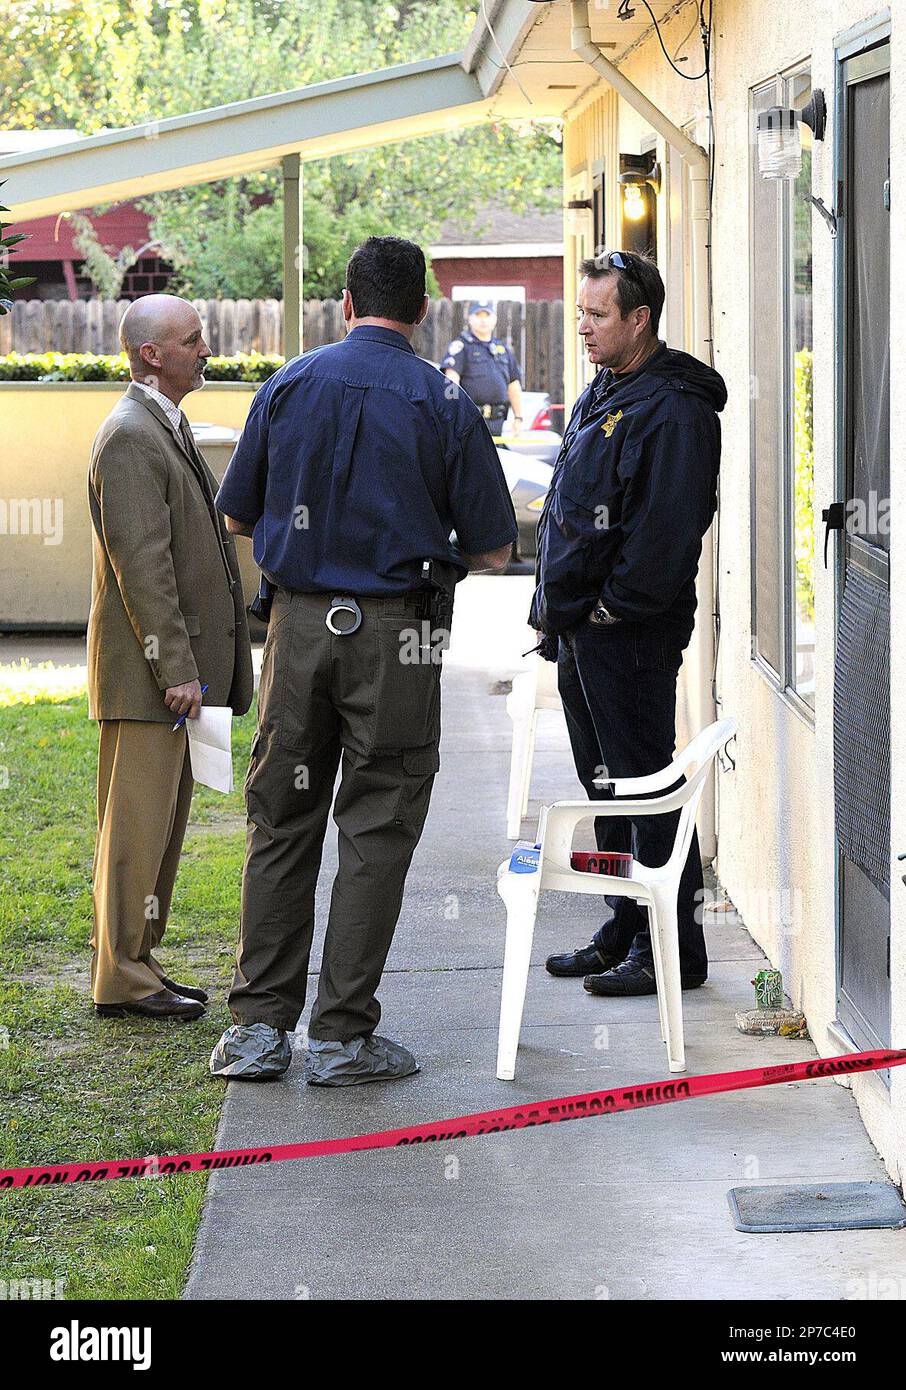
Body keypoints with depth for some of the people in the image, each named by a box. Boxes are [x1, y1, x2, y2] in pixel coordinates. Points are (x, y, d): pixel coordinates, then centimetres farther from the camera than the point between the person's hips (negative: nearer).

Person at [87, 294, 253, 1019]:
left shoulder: (168, 428, 17)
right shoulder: (131, 436, -15)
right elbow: (140, 564, -20)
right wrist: (175, 669, -21)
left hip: (177, 666, 10)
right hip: (146, 670, -10)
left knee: (160, 822, 14)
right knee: (138, 823, -5)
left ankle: (135, 960, 22)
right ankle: (122, 978, 1)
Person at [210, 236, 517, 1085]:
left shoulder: (289, 386, 3)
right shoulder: (444, 405, -5)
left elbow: (236, 515, 12)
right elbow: (494, 549, -1)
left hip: (299, 624, 3)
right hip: (395, 632, -3)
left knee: (282, 822, 11)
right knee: (375, 832, 3)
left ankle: (259, 1023, 11)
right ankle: (342, 1035, 3)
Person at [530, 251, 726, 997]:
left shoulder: (673, 410, -17)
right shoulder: (600, 396, 15)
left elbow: (667, 531, -23)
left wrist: (611, 608, -17)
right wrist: (557, 608, 16)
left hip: (630, 636, -10)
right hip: (581, 628, 10)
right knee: (609, 789, 16)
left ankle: (674, 951, 0)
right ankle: (626, 934, 26)